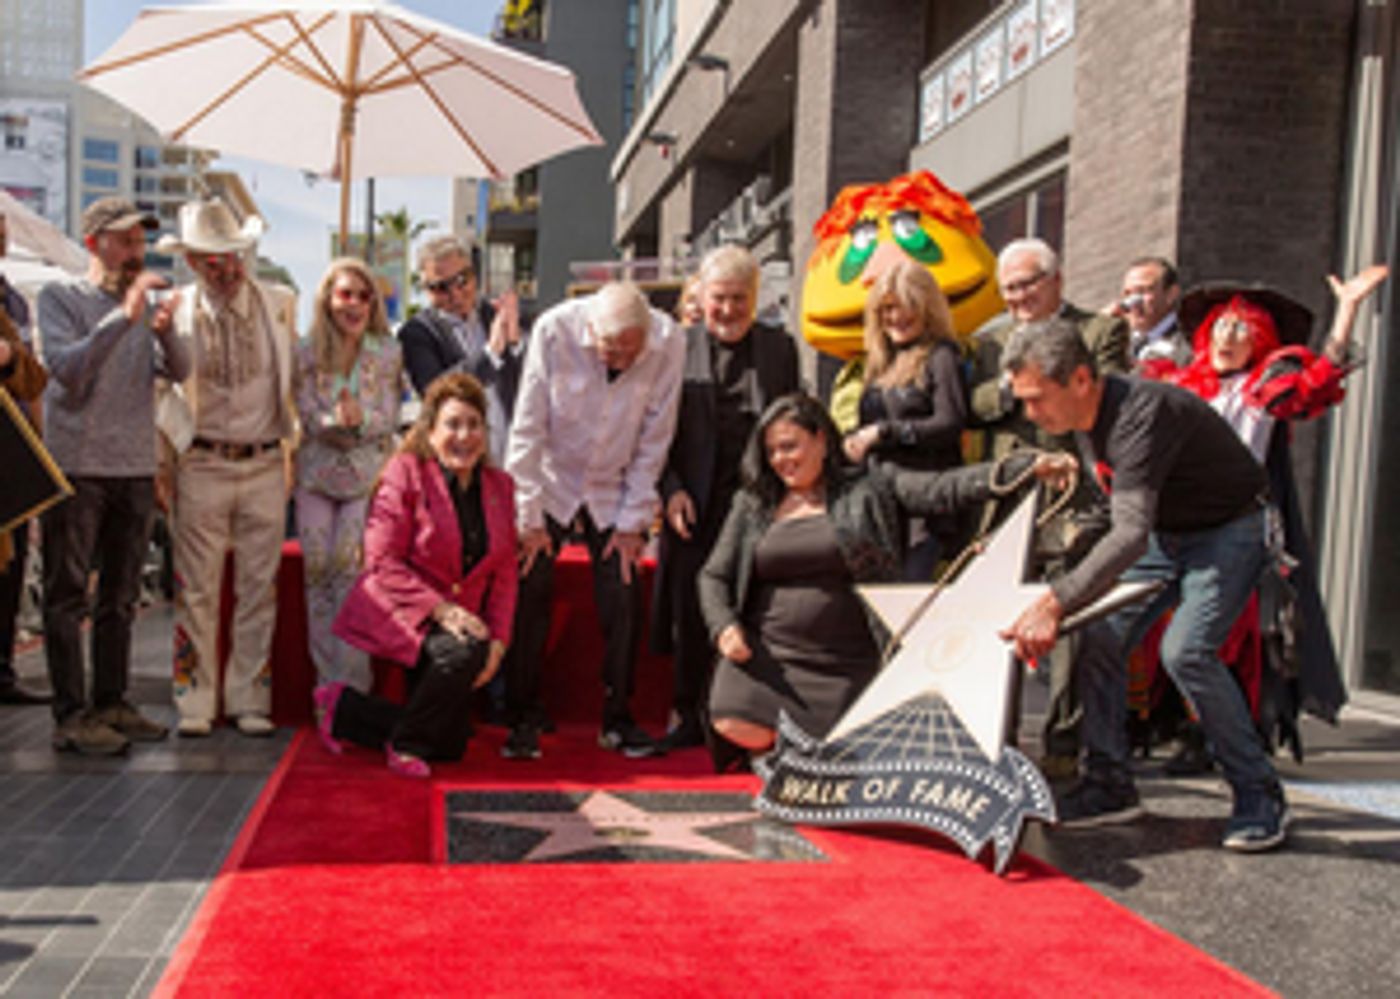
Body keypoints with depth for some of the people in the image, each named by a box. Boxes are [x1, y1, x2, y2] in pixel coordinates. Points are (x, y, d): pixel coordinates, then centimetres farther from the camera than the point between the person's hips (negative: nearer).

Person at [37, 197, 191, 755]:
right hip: (76, 468, -5)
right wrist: (124, 316, -23)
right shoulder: (61, 297, -1)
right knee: (67, 598, 0)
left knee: (120, 598, 10)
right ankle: (71, 716, 4)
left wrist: (166, 334, -21)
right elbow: (67, 369, -16)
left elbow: (180, 373, -1)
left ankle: (111, 704, 19)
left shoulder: (147, 302, 11)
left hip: (136, 468, 5)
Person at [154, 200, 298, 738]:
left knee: (259, 589, 5)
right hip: (201, 466, -1)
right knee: (197, 591, 3)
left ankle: (249, 699, 16)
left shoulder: (277, 306, 4)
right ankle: (196, 702, 13)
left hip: (264, 466, 2)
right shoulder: (175, 313, -1)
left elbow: (294, 382, 12)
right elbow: (160, 393, 2)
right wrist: (162, 467, -2)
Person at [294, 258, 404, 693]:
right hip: (317, 474, 2)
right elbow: (307, 415, -2)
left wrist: (362, 419, -24)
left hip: (367, 476, -2)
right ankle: (326, 679, 9)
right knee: (317, 571, -3)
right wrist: (336, 421, -24)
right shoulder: (307, 354, 3)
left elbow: (390, 417, -2)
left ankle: (352, 683, -4)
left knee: (351, 569, -13)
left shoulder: (388, 352, 2)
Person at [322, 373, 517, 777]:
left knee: (450, 746, 5)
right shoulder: (405, 475, -10)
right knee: (464, 652, -36)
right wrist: (438, 607, -25)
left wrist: (498, 639, -6)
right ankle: (407, 744, -9)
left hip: (459, 620, 6)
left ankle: (343, 708, 27)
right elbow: (382, 562, -15)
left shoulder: (499, 486, 5)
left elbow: (504, 574, 6)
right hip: (399, 612, -6)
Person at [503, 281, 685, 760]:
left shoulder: (668, 343, -20)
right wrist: (528, 518, -13)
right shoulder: (554, 331, -23)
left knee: (623, 604, -2)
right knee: (529, 598, -6)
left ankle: (618, 720, 13)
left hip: (615, 493, 1)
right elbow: (527, 430, -16)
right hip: (551, 486, -1)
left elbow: (653, 441, -10)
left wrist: (633, 522, -8)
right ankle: (523, 720, 9)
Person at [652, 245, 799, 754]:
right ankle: (688, 717, 22)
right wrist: (671, 489, -5)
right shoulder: (677, 346, 5)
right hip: (695, 506, 0)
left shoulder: (780, 347, 9)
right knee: (691, 615, 7)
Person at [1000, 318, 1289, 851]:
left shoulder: (1144, 412, -33)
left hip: (1230, 531, -8)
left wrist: (1054, 603, -48)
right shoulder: (1086, 419, -5)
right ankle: (1109, 783, 9)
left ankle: (1260, 797, -6)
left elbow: (1131, 533, -42)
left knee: (1186, 650, -24)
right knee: (1099, 638, -3)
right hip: (1165, 531, 8)